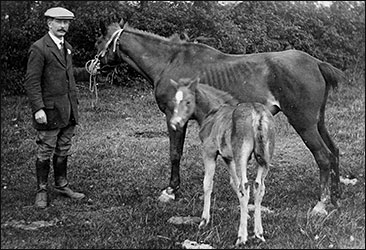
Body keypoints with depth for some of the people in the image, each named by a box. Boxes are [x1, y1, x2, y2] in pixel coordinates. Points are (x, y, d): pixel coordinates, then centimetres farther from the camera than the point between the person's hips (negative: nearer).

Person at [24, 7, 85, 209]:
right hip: (49, 111, -7)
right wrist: (38, 109, -22)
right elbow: (31, 82, -16)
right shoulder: (39, 48, -11)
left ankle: (62, 185, 27)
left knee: (63, 151, 15)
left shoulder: (67, 47, 13)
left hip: (68, 111, 7)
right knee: (45, 152, 3)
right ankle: (41, 191, 14)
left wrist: (75, 103, 16)